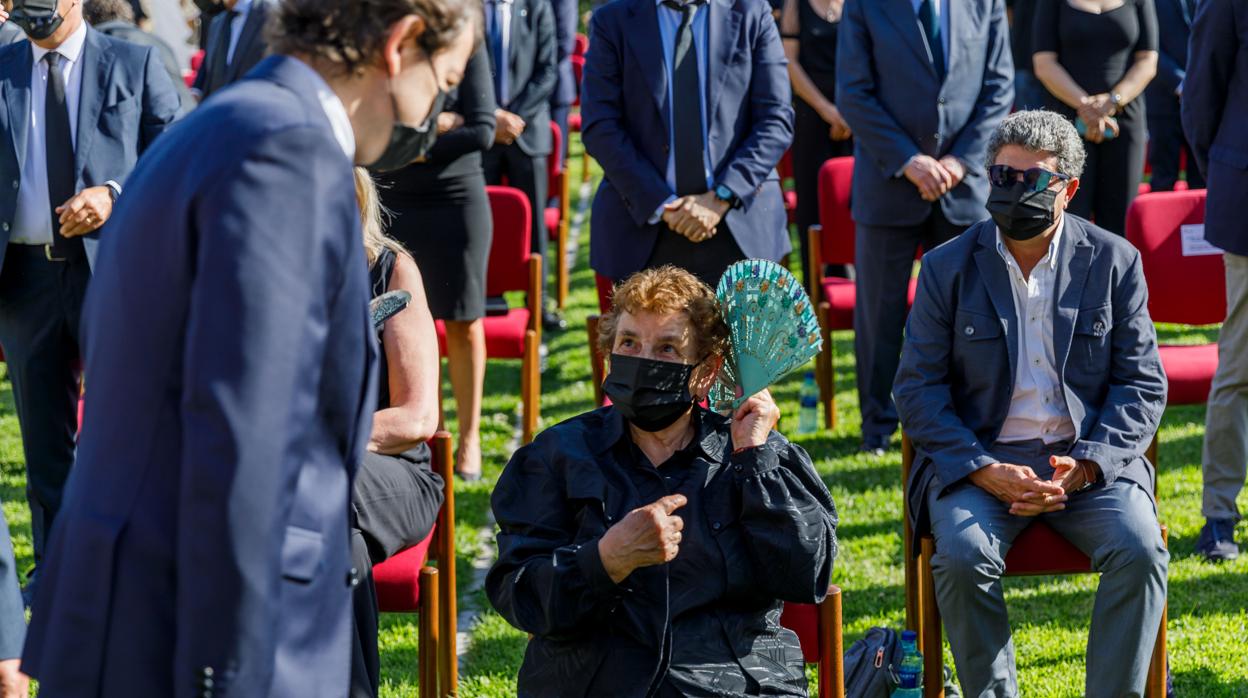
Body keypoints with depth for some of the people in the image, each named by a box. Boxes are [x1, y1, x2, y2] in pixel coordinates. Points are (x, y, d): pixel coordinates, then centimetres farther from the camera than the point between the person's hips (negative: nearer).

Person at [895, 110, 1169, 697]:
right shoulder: (948, 268, 3)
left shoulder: (1115, 261, 4)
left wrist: (1085, 465, -13)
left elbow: (1142, 384, 4)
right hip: (978, 459, 0)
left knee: (1140, 549, -27)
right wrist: (984, 472, -15)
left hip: (1090, 458, 1)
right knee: (962, 556, -30)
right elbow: (918, 390, 0)